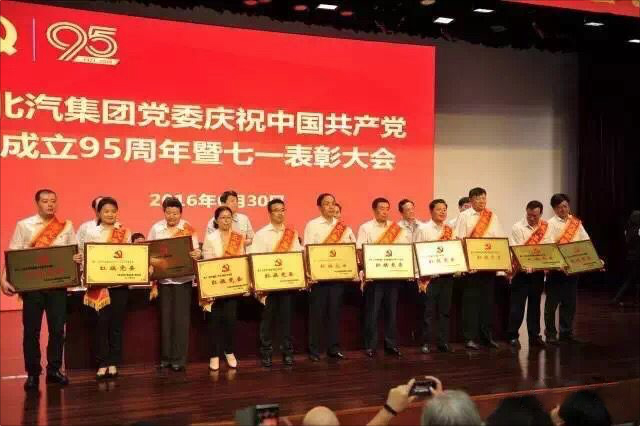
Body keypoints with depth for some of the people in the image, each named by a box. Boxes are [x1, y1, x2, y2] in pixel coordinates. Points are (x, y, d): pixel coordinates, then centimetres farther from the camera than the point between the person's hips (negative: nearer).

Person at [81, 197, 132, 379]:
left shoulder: (125, 232, 6)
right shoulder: (91, 232, 5)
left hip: (120, 283, 1)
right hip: (99, 284, -1)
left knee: (116, 323, 5)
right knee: (102, 323, -2)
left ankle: (113, 362, 14)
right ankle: (102, 363, 6)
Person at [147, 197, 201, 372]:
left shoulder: (188, 228, -3)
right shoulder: (156, 228, 3)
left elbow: (196, 250, -3)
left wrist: (197, 254, -26)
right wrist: (152, 260, -18)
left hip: (182, 277, -2)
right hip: (163, 277, 2)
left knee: (181, 318, 0)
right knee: (166, 317, 7)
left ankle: (179, 359, 6)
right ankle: (166, 357, 17)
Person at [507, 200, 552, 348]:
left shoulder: (545, 228, 7)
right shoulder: (518, 228, -5)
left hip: (538, 272, 4)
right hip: (522, 271, -4)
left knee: (535, 304, 11)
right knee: (517, 304, -2)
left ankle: (534, 336, 19)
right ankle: (512, 336, 6)